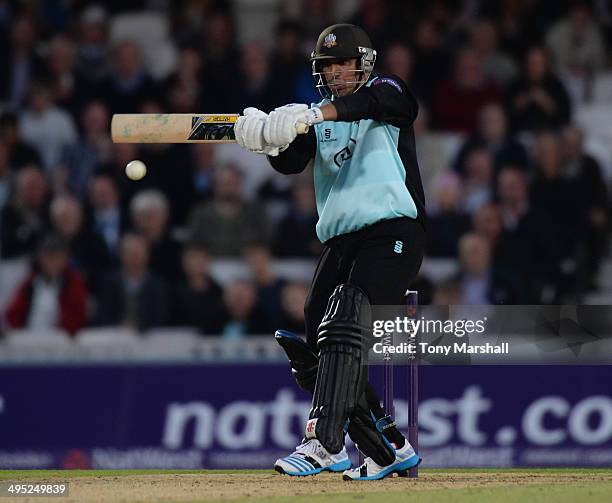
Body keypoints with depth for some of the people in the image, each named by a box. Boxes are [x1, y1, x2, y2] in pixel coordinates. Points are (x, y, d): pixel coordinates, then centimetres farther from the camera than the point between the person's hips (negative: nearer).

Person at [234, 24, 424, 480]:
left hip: (392, 233, -7)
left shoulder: (388, 92, 3)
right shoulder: (315, 119, 18)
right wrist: (268, 138, -24)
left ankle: (324, 443, -35)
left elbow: (378, 100, -23)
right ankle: (392, 451, 14)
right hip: (340, 242, 7)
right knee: (315, 357, 2)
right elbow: (290, 164, 0)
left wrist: (319, 115, -40)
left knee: (343, 325, -27)